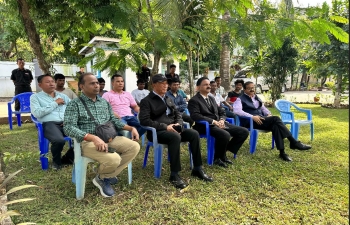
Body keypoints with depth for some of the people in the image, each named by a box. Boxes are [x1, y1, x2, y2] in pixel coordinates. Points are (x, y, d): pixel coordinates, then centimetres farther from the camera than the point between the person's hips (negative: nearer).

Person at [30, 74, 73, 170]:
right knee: (59, 140, -37)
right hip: (50, 124, -4)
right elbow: (37, 113, -6)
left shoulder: (63, 96, 24)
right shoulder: (35, 97, 12)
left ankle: (67, 158, 3)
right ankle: (56, 161, -1)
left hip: (66, 123, 4)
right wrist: (55, 103, -2)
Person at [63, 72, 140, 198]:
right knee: (114, 159, -32)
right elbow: (68, 128, -15)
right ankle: (101, 177, 6)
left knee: (134, 147, -13)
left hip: (109, 138, 7)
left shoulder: (104, 102, 17)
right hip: (88, 141, -7)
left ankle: (106, 177, -2)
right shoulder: (75, 104, -3)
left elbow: (114, 120, 22)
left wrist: (131, 128, 5)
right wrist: (94, 137, -28)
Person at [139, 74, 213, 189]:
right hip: (157, 131, -7)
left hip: (172, 128, 7)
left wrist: (178, 123, -5)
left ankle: (197, 169, -7)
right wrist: (165, 126, -21)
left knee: (194, 134, -17)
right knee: (175, 137, -37)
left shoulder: (168, 99, 21)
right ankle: (174, 175, -28)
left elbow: (177, 114, 20)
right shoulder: (146, 101, -2)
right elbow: (144, 120, -14)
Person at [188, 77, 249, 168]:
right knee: (225, 135, -36)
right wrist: (213, 121, -22)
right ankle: (218, 158, -7)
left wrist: (221, 120, -2)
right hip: (206, 126, -8)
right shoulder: (194, 100, -3)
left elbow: (221, 112, 22)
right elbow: (195, 116, -18)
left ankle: (223, 152, 7)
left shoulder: (212, 98, 22)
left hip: (219, 123, 8)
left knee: (244, 132, -3)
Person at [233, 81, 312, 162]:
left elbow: (263, 108, 28)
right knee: (275, 119, -27)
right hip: (250, 122, -7)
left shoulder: (256, 98, 24)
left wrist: (269, 114, 3)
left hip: (261, 120, 7)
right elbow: (237, 111, -17)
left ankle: (282, 152, -31)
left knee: (275, 125, -27)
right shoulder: (240, 99, 1)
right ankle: (293, 142, -26)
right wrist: (252, 116, -25)